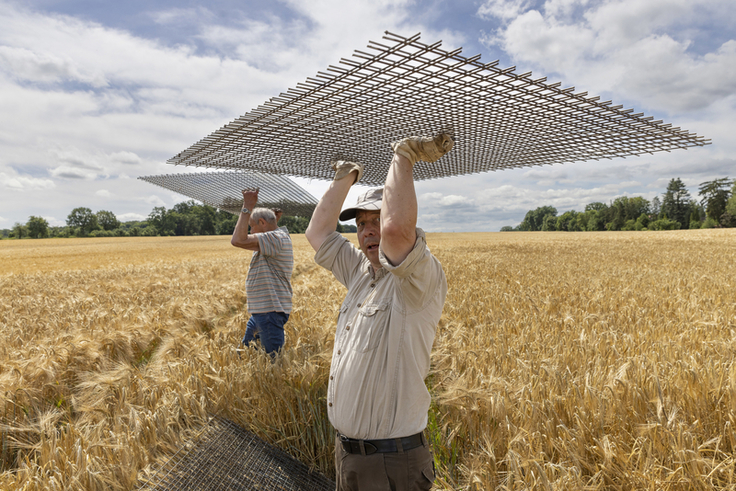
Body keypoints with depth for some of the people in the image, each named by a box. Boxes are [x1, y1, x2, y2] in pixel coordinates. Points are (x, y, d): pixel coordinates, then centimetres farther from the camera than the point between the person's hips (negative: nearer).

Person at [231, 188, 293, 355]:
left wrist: (247, 207, -20)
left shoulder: (277, 238, -17)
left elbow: (238, 240, -28)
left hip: (270, 313, -11)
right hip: (260, 312, 11)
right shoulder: (275, 239, 15)